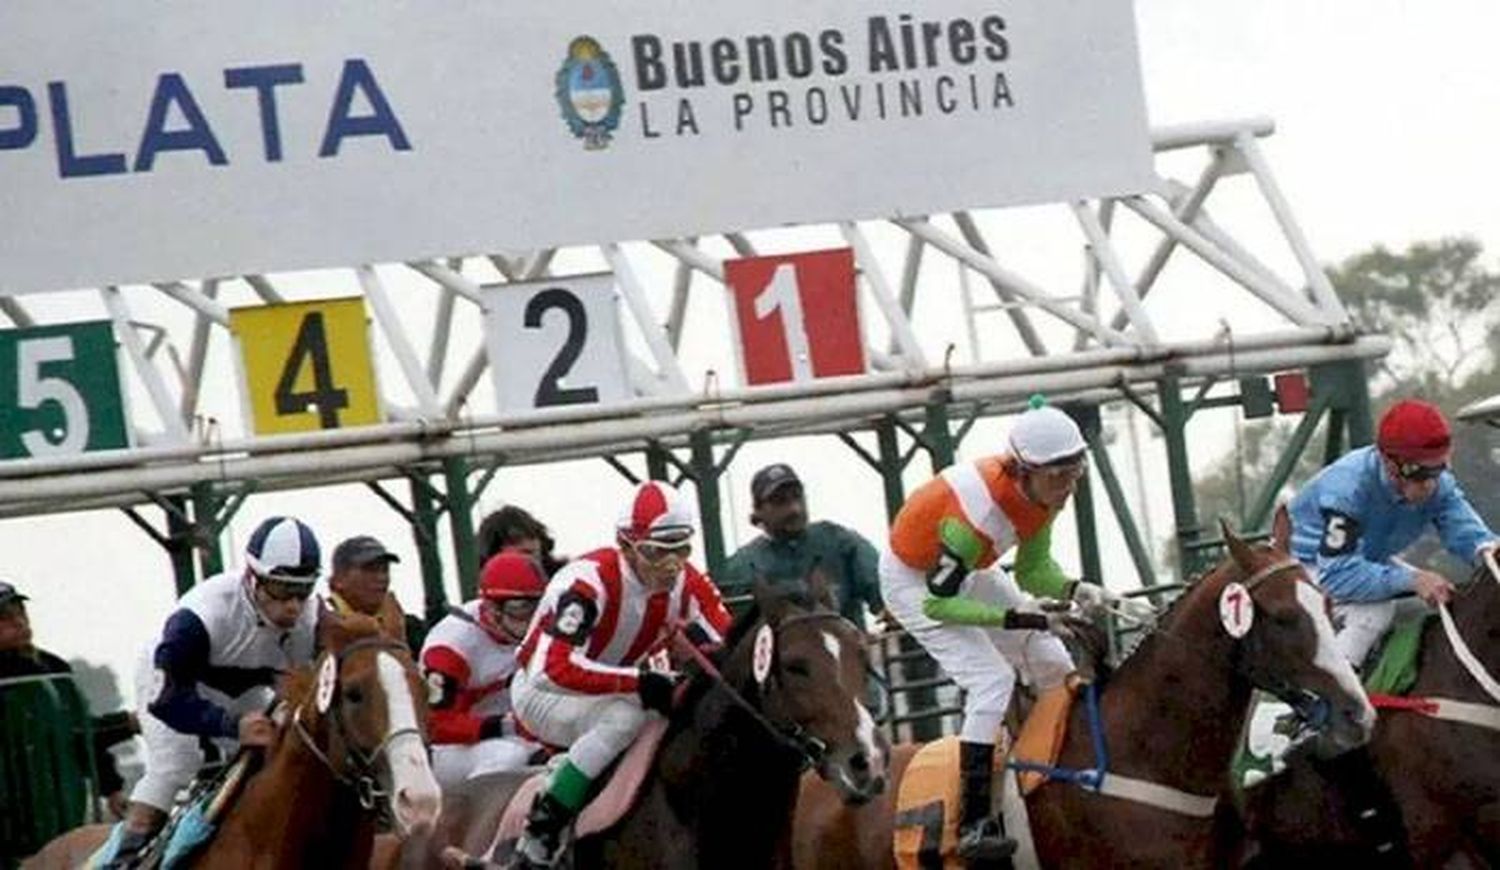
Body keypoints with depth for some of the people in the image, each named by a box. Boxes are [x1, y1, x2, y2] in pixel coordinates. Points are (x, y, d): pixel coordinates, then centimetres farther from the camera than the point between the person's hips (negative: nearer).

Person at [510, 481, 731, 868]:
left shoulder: (688, 586, -11)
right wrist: (638, 681, -46)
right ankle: (540, 832, -29)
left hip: (616, 691, 7)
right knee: (625, 716, -35)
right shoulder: (589, 582, -31)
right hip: (542, 691, -7)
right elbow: (554, 668, -40)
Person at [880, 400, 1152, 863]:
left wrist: (1077, 591, -23)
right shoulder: (977, 512, -40)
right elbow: (937, 601, -32)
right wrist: (1026, 619, -37)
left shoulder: (1039, 490, -18)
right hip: (913, 581, -8)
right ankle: (973, 825, -22)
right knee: (992, 680, -22)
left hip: (966, 568, 8)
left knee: (1055, 667, 6)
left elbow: (1032, 569, -3)